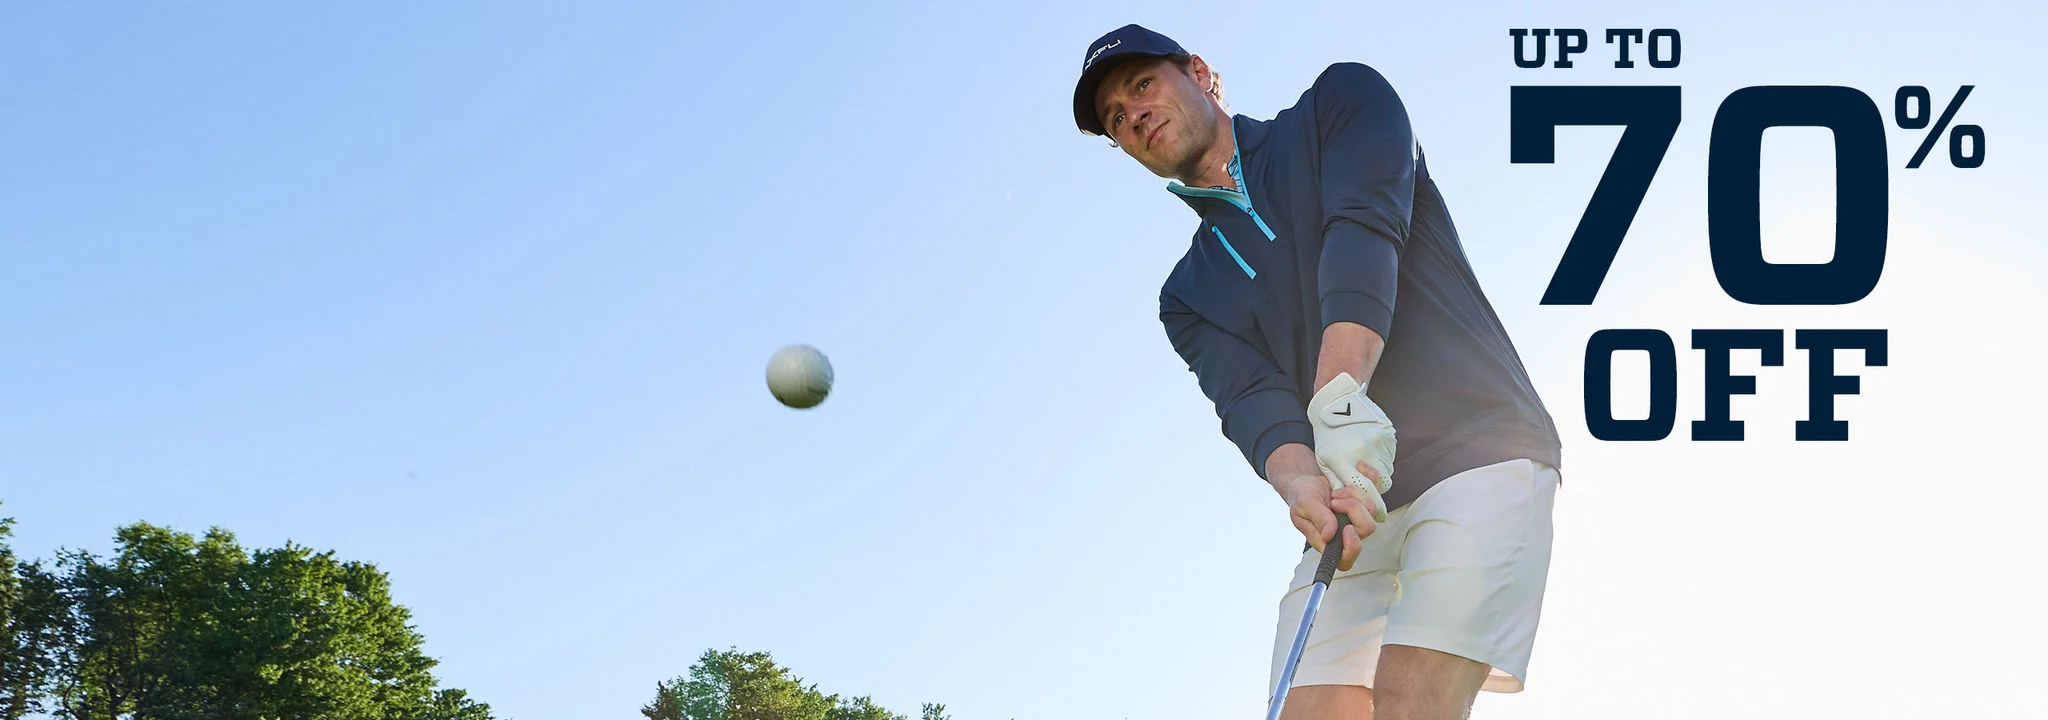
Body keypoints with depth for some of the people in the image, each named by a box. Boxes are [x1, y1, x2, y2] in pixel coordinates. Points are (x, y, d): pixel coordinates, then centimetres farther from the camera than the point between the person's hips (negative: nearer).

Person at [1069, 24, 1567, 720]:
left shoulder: (1341, 102, 10)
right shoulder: (1189, 297, 19)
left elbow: (1365, 226, -10)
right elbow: (1250, 399, 0)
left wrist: (1341, 394, -28)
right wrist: (1300, 482, -25)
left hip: (1479, 449, -5)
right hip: (1352, 509, 5)